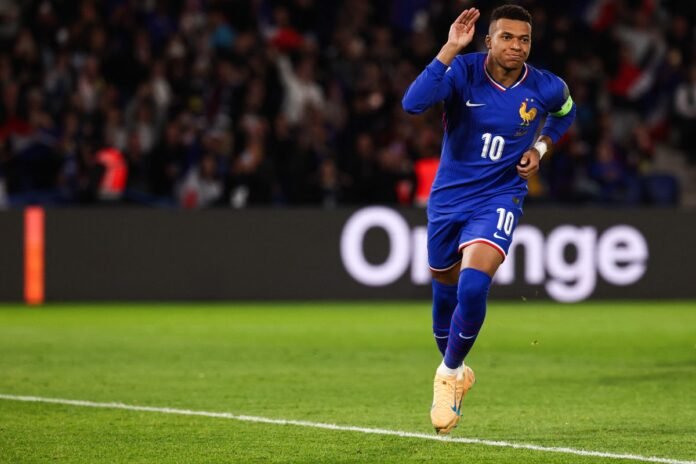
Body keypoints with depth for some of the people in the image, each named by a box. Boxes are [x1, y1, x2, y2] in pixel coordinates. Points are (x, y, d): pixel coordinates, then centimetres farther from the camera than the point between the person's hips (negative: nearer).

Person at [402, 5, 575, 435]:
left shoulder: (546, 88, -9)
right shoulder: (463, 71, -15)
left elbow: (566, 112, 17)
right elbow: (413, 103, -33)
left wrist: (541, 147, 0)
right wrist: (450, 49, -37)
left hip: (498, 200, -1)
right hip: (448, 199, 1)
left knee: (473, 286, -24)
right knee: (445, 290, 15)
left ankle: (450, 374, -1)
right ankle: (454, 371, 42)